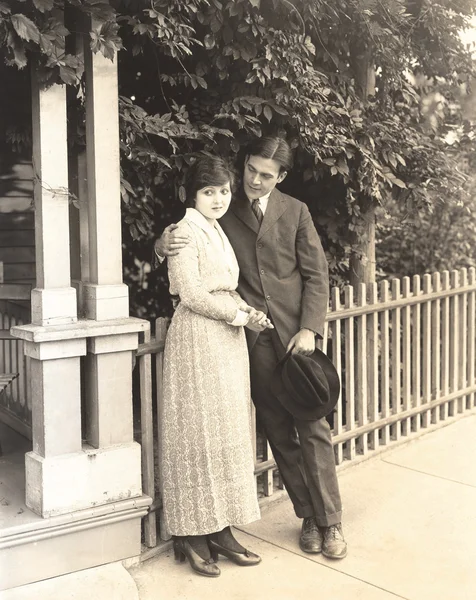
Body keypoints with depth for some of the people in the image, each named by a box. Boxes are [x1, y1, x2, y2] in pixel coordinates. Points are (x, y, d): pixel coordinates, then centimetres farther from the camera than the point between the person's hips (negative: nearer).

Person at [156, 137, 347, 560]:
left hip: (294, 331, 0)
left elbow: (316, 274, 4)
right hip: (253, 338, 1)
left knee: (313, 426, 1)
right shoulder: (224, 213, 6)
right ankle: (308, 516, 21)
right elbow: (191, 257, 5)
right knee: (278, 431, 7)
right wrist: (164, 246, -19)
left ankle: (331, 521, 12)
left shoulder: (295, 211, 6)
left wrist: (309, 329, -8)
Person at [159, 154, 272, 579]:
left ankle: (220, 530, 19)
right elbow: (191, 295, -15)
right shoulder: (185, 231, -8)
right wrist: (240, 315, -10)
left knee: (228, 432, 10)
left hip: (228, 340, 9)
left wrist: (246, 310, 1)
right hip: (198, 340, -9)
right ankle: (194, 536, 9)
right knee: (198, 431, -3)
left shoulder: (218, 231, 18)